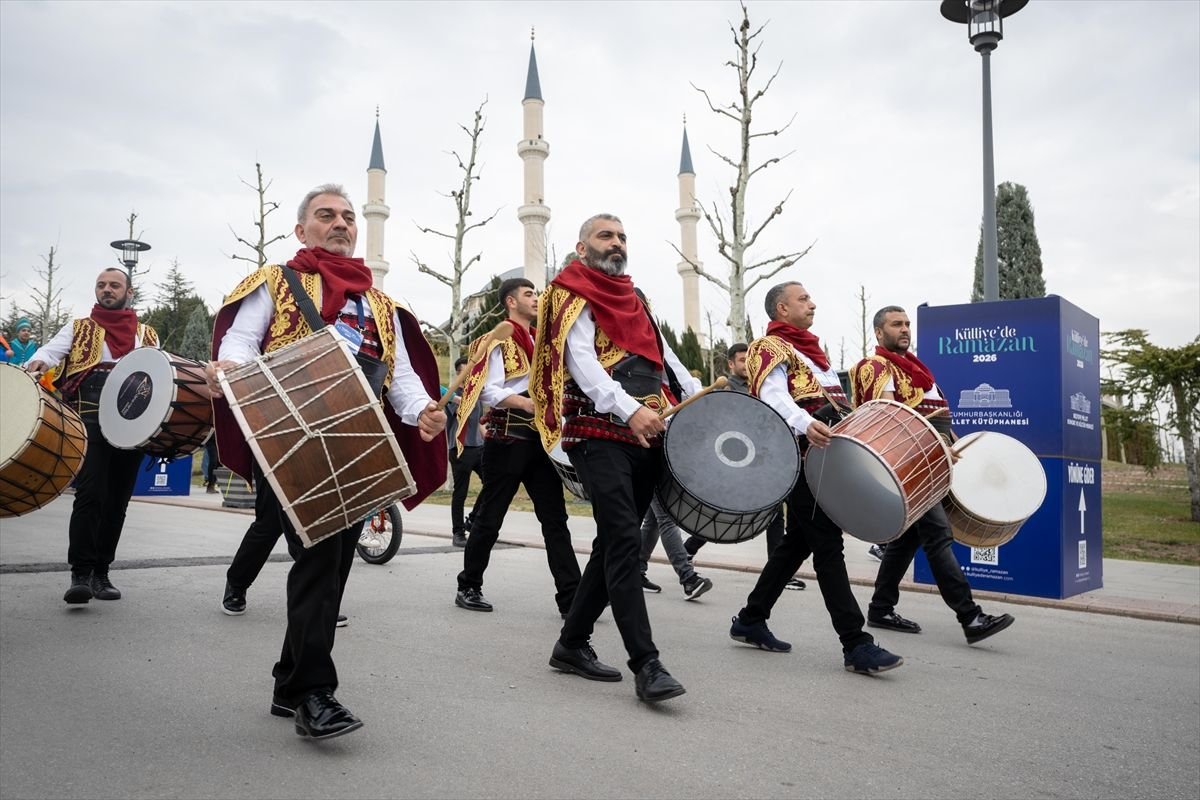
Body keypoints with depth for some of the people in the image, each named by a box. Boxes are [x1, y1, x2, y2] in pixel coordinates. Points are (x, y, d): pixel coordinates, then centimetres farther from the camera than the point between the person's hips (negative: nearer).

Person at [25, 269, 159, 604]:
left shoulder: (148, 335, 22)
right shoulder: (79, 329, 16)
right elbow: (51, 350, -1)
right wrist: (38, 362, -24)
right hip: (89, 417, -2)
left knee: (117, 499, 5)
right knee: (90, 493, -15)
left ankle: (101, 572, 16)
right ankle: (81, 574, -10)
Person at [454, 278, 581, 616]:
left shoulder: (538, 340, 18)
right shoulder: (499, 339, -5)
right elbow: (488, 390, -17)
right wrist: (525, 403, -30)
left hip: (538, 437, 7)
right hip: (506, 438, -7)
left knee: (555, 517, 1)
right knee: (490, 516, 4)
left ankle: (570, 596, 1)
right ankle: (469, 587, 20)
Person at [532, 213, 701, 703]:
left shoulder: (632, 300, 25)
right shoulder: (572, 295, 1)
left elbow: (664, 354, 18)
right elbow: (580, 359, -15)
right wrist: (629, 409, -29)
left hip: (646, 438, 8)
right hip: (600, 433, -8)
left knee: (614, 543, 9)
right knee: (624, 542, -14)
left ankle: (572, 644, 21)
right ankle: (646, 665, -12)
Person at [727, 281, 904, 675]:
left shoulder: (810, 349, 25)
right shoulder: (771, 348, -5)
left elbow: (831, 402, 28)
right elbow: (773, 396, -24)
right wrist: (804, 425, -43)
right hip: (800, 457, -10)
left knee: (797, 542, 12)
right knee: (828, 546, -10)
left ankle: (750, 621, 23)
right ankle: (856, 644, -8)